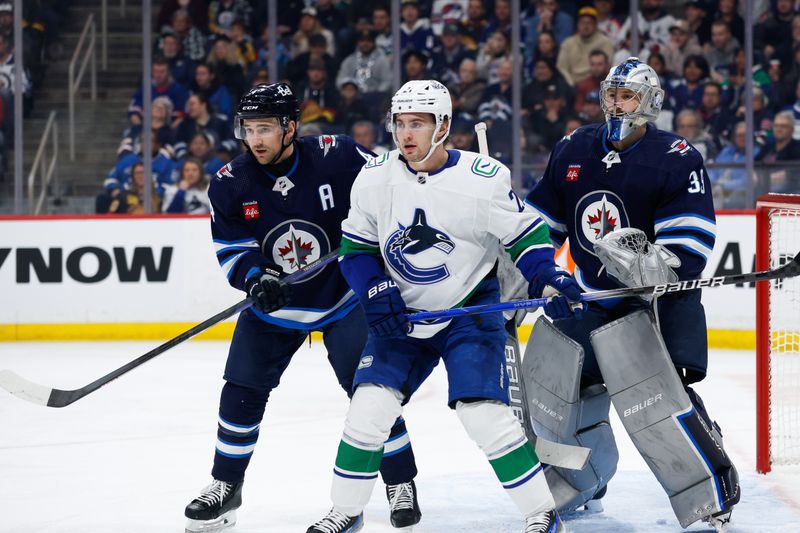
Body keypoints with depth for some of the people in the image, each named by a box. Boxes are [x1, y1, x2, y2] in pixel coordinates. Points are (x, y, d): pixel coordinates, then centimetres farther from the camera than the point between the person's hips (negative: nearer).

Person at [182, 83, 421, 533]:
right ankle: (225, 487, 15)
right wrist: (256, 280, -25)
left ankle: (402, 485, 7)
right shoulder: (231, 183, -12)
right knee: (242, 390, -1)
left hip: (345, 296, -3)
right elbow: (232, 250, -7)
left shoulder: (337, 157, -20)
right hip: (274, 306, 3)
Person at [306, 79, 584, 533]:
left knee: (484, 413, -15)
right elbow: (356, 246, 5)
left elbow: (525, 231, -5)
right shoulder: (374, 179, -7)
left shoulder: (483, 179, -17)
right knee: (370, 406, -6)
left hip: (472, 310, -3)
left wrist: (547, 277, -20)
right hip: (402, 314, 4)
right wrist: (377, 292, -10)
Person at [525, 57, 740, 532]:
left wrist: (652, 262, -36)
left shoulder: (678, 160, -12)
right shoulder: (573, 151, 6)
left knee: (656, 397, -22)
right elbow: (538, 221, 16)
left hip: (657, 297, -7)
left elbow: (690, 246, -19)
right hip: (586, 294, 7)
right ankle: (585, 485, 34)